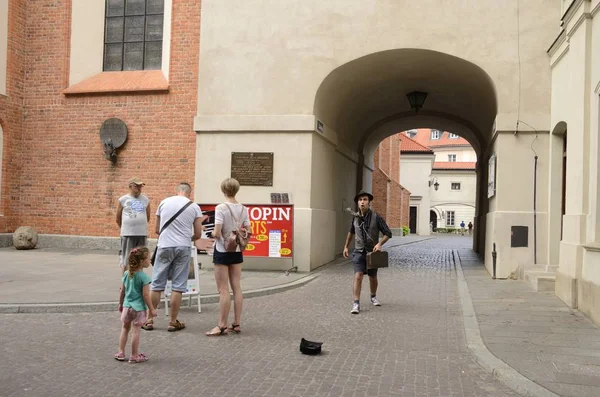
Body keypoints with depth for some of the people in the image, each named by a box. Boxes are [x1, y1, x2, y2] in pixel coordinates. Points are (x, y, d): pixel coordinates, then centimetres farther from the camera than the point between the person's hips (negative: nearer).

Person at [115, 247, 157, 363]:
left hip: (127, 306, 6)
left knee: (125, 328, 20)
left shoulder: (127, 274, 1)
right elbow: (145, 295, -16)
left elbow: (122, 291, 8)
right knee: (136, 330, 3)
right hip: (139, 307, -6)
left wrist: (121, 304, 22)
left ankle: (121, 352, 24)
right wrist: (151, 309, -8)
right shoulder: (144, 277, -17)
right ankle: (134, 356, 12)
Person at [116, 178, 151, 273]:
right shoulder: (123, 200, 2)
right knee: (126, 261, 1)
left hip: (142, 234, 3)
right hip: (127, 234, -2)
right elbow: (118, 219, 10)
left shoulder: (145, 200, 8)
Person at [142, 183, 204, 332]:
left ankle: (149, 320, 14)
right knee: (178, 286, 5)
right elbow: (198, 234, 4)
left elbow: (157, 230, 13)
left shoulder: (164, 202, 6)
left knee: (157, 284, 9)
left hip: (164, 246, 1)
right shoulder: (194, 207, 3)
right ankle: (173, 322, 9)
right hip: (183, 248, -1)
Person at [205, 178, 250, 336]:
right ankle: (236, 324, 16)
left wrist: (212, 234, 2)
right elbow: (247, 232, 4)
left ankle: (222, 326, 5)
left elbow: (217, 233, -20)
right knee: (236, 287, 10)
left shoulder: (221, 208, -15)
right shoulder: (243, 209, 2)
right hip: (237, 251, 6)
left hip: (222, 251, -5)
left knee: (223, 289, 0)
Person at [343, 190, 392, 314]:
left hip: (372, 252, -1)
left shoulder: (376, 217, -14)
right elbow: (351, 232, 18)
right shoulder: (356, 217, -2)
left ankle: (373, 297, 44)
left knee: (372, 278, 16)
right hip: (359, 252, 1)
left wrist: (379, 244, -27)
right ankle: (356, 304, -17)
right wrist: (346, 246, 19)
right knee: (358, 276, -17)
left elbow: (388, 233, -11)